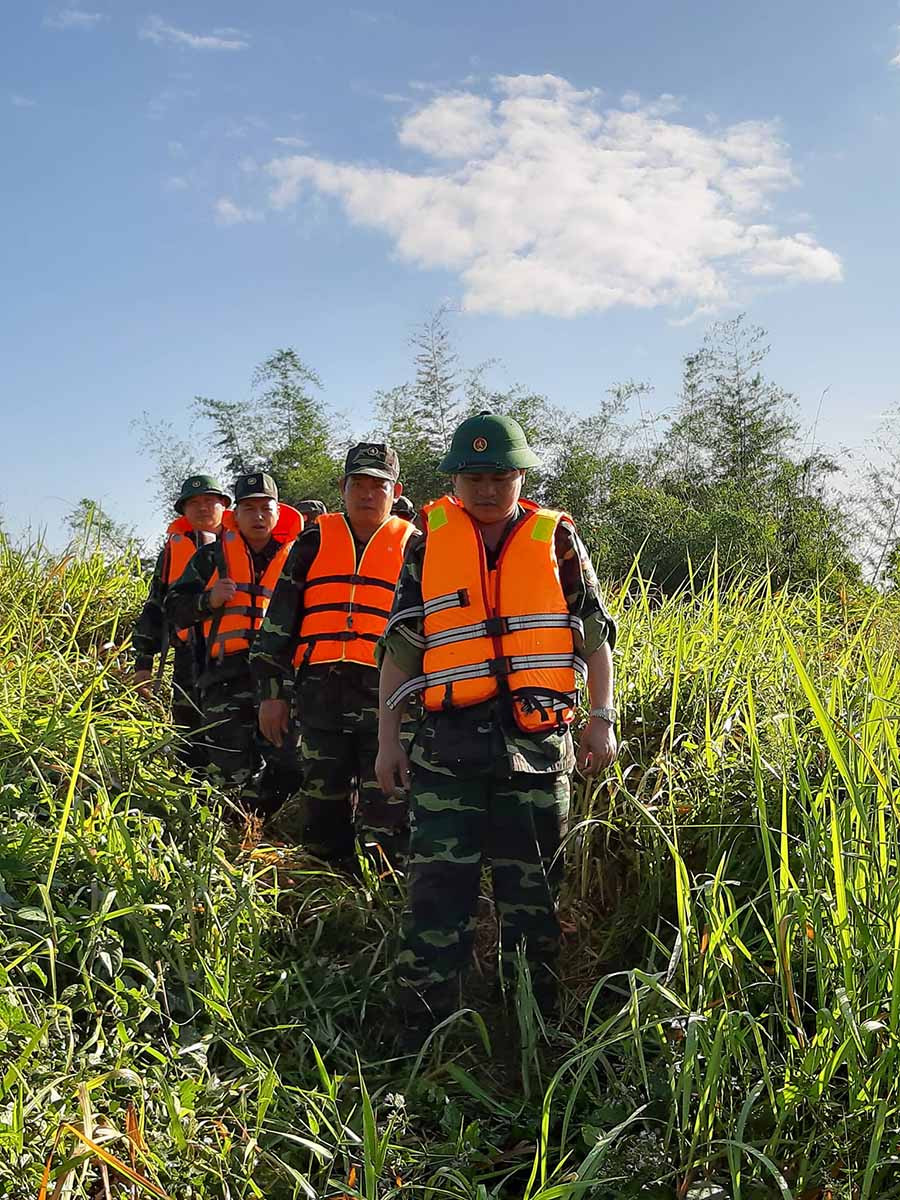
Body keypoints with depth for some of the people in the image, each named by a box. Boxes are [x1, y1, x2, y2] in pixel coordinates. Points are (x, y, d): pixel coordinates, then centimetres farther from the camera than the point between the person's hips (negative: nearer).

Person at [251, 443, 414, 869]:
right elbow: (278, 620, 12)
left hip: (385, 698, -2)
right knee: (322, 812, 9)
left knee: (385, 825, -5)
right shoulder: (314, 542, 14)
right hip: (320, 697, 2)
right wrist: (271, 691, 6)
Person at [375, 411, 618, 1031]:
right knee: (438, 887, -1)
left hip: (538, 741, 0)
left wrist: (602, 720, 3)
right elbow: (399, 645, 10)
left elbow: (596, 632, 11)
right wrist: (388, 738, 7)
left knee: (533, 889, 9)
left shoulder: (557, 539, 7)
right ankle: (425, 1030, 10)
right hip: (449, 741, 0)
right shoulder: (428, 542, 8)